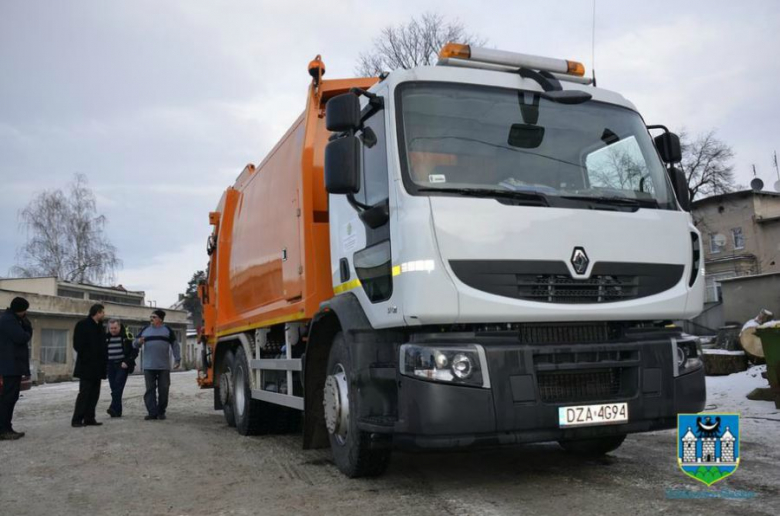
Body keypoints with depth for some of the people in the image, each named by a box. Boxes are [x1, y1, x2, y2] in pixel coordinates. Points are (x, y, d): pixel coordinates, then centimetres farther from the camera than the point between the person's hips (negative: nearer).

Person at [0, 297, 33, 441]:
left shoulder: (13, 319, 17)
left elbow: (28, 333, 14)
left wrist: (25, 322, -4)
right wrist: (26, 334, -1)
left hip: (13, 364, 10)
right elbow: (22, 338, -23)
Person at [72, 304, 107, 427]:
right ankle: (77, 420, -2)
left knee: (94, 393, 8)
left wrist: (104, 360, 7)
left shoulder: (100, 326, 15)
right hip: (86, 366, -8)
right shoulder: (83, 324, -8)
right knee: (84, 393, -7)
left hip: (97, 366, 8)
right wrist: (86, 357, -14)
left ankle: (89, 418, 12)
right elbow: (78, 344, -13)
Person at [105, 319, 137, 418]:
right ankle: (117, 411, 8)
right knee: (114, 388, 3)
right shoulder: (106, 337, 9)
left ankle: (114, 408, -23)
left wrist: (127, 362, -11)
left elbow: (135, 350, -2)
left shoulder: (127, 336, -1)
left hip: (122, 365, -4)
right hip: (110, 366, 4)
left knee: (118, 387, -16)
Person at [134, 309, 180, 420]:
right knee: (150, 389, -2)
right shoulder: (144, 331, 13)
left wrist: (177, 359, 1)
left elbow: (175, 345, 8)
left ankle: (161, 412, 10)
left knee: (163, 389, 1)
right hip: (148, 367, 2)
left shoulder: (168, 330, 8)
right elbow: (135, 344, 14)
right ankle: (152, 412, -1)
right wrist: (138, 342, -10)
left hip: (164, 367, -1)